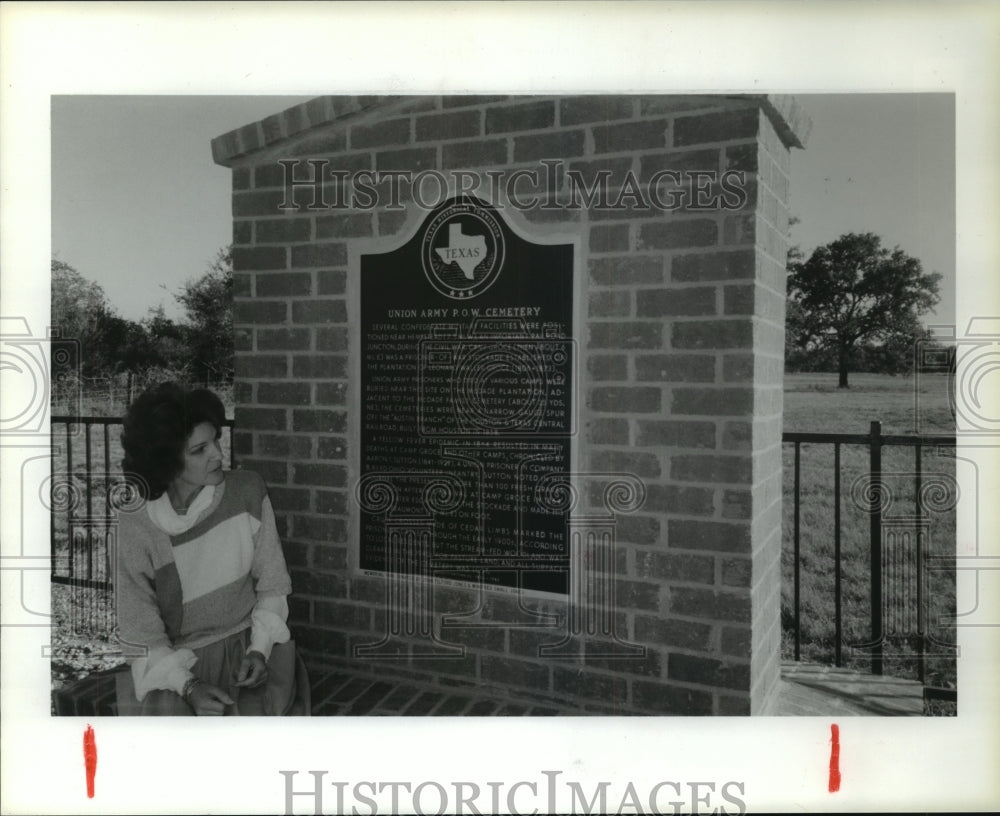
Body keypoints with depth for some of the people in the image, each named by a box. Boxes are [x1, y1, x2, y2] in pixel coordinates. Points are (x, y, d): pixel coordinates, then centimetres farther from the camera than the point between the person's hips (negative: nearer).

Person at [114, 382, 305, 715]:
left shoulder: (247, 491, -6)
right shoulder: (135, 527, -11)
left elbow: (272, 584, 2)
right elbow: (142, 634, -6)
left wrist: (259, 649, -11)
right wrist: (188, 686, -20)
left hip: (251, 641, 1)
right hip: (173, 659, -1)